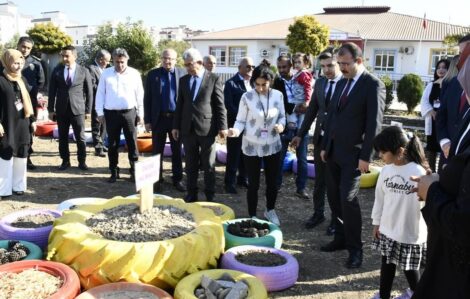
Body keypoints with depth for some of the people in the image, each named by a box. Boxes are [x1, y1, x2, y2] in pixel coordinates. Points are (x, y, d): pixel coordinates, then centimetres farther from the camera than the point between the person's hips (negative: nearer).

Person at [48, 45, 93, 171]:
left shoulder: (84, 71, 0)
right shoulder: (57, 70, 5)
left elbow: (89, 91, 3)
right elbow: (52, 91, 7)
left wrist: (88, 110, 0)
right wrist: (51, 109, 3)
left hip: (78, 109, -2)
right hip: (61, 109, 2)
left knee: (80, 137, 1)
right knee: (63, 137, 7)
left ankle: (82, 161, 13)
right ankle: (65, 161, 19)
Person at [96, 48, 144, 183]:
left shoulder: (134, 74, -1)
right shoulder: (106, 73, 2)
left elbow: (139, 94, 3)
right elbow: (100, 94, 5)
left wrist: (140, 114, 2)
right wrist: (100, 113, 1)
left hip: (129, 112, -1)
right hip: (111, 113, 1)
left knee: (132, 143, 3)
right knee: (112, 144, 8)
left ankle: (134, 171, 14)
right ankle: (114, 172, 19)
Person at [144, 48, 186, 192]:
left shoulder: (183, 73, 1)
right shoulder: (153, 74, 1)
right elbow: (147, 98, 2)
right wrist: (147, 120, -3)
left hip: (178, 118, 0)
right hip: (159, 118, 0)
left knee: (177, 151, 10)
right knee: (157, 151, 8)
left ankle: (177, 179, 22)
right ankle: (157, 179, 20)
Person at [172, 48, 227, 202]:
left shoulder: (214, 78, -3)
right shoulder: (183, 80, 10)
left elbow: (220, 105, -4)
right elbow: (180, 105, 13)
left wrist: (222, 126, -9)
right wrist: (176, 126, 9)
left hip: (207, 128, -4)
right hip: (188, 129, 4)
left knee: (209, 165, 6)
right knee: (191, 165, 11)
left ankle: (210, 197, 17)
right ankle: (191, 194, 22)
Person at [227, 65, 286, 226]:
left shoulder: (278, 95, -5)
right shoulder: (247, 97, -13)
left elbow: (282, 116, 6)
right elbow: (241, 121, -7)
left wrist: (281, 125, -16)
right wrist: (236, 130, -28)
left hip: (273, 145, 3)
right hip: (252, 146, -3)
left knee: (272, 182, 15)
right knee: (253, 183, 7)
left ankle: (270, 210, 40)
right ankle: (252, 216, 25)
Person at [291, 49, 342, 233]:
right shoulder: (320, 82, 7)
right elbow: (312, 110, 12)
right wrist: (300, 134, 11)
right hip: (320, 137, 5)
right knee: (319, 179, 14)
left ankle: (336, 219, 20)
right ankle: (318, 213, 28)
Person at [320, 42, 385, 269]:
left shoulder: (373, 85, -11)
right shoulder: (341, 83, 12)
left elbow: (374, 123, -14)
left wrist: (366, 156, -17)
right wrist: (324, 146, 14)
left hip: (353, 154, -7)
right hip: (333, 151, 7)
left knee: (348, 199, -7)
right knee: (334, 197, 11)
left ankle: (355, 248, 8)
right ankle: (341, 238, 25)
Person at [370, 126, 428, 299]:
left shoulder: (418, 173, -20)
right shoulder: (386, 170, -4)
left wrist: (430, 231, -12)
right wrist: (377, 222, 12)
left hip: (411, 233, -4)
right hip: (387, 229, 5)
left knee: (409, 267, 14)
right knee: (387, 264, 16)